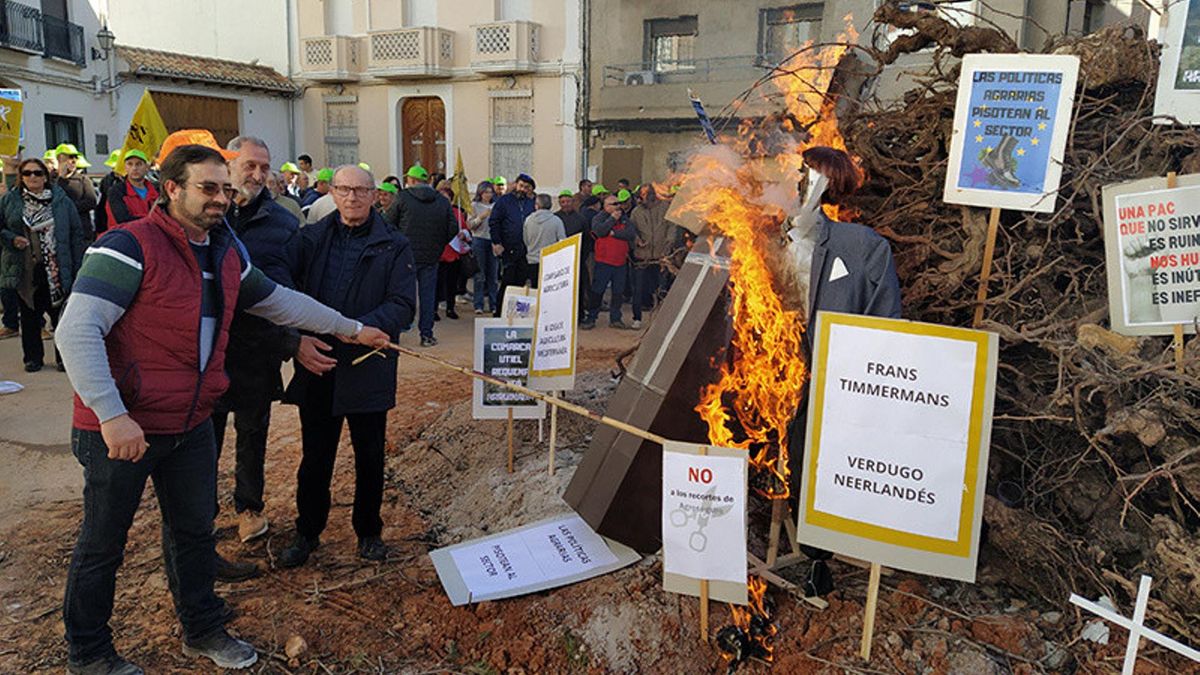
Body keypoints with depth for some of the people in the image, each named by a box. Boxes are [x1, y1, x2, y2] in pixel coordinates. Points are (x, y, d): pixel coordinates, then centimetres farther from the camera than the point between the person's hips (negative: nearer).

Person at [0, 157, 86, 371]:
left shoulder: (62, 200, 2)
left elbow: (77, 235, 2)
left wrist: (78, 267, -4)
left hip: (57, 271, -2)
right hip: (24, 271, 2)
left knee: (60, 313, 2)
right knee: (29, 316, 11)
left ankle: (64, 356, 15)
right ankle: (33, 357, 23)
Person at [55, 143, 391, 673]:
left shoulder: (226, 253, 6)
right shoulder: (130, 246, -19)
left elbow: (279, 301, 18)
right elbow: (77, 330, -24)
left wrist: (351, 329, 20)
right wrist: (112, 415, -29)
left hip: (191, 425, 7)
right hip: (121, 429, -7)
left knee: (193, 531, 20)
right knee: (102, 545, 11)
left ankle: (203, 630, 39)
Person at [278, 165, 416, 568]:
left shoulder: (394, 246, -1)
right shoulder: (311, 239, 5)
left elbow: (402, 305, -10)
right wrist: (298, 341, -16)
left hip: (368, 369, -1)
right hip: (315, 367, 2)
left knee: (369, 457, 13)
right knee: (315, 456, 12)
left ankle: (368, 531, 31)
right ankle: (307, 532, 30)